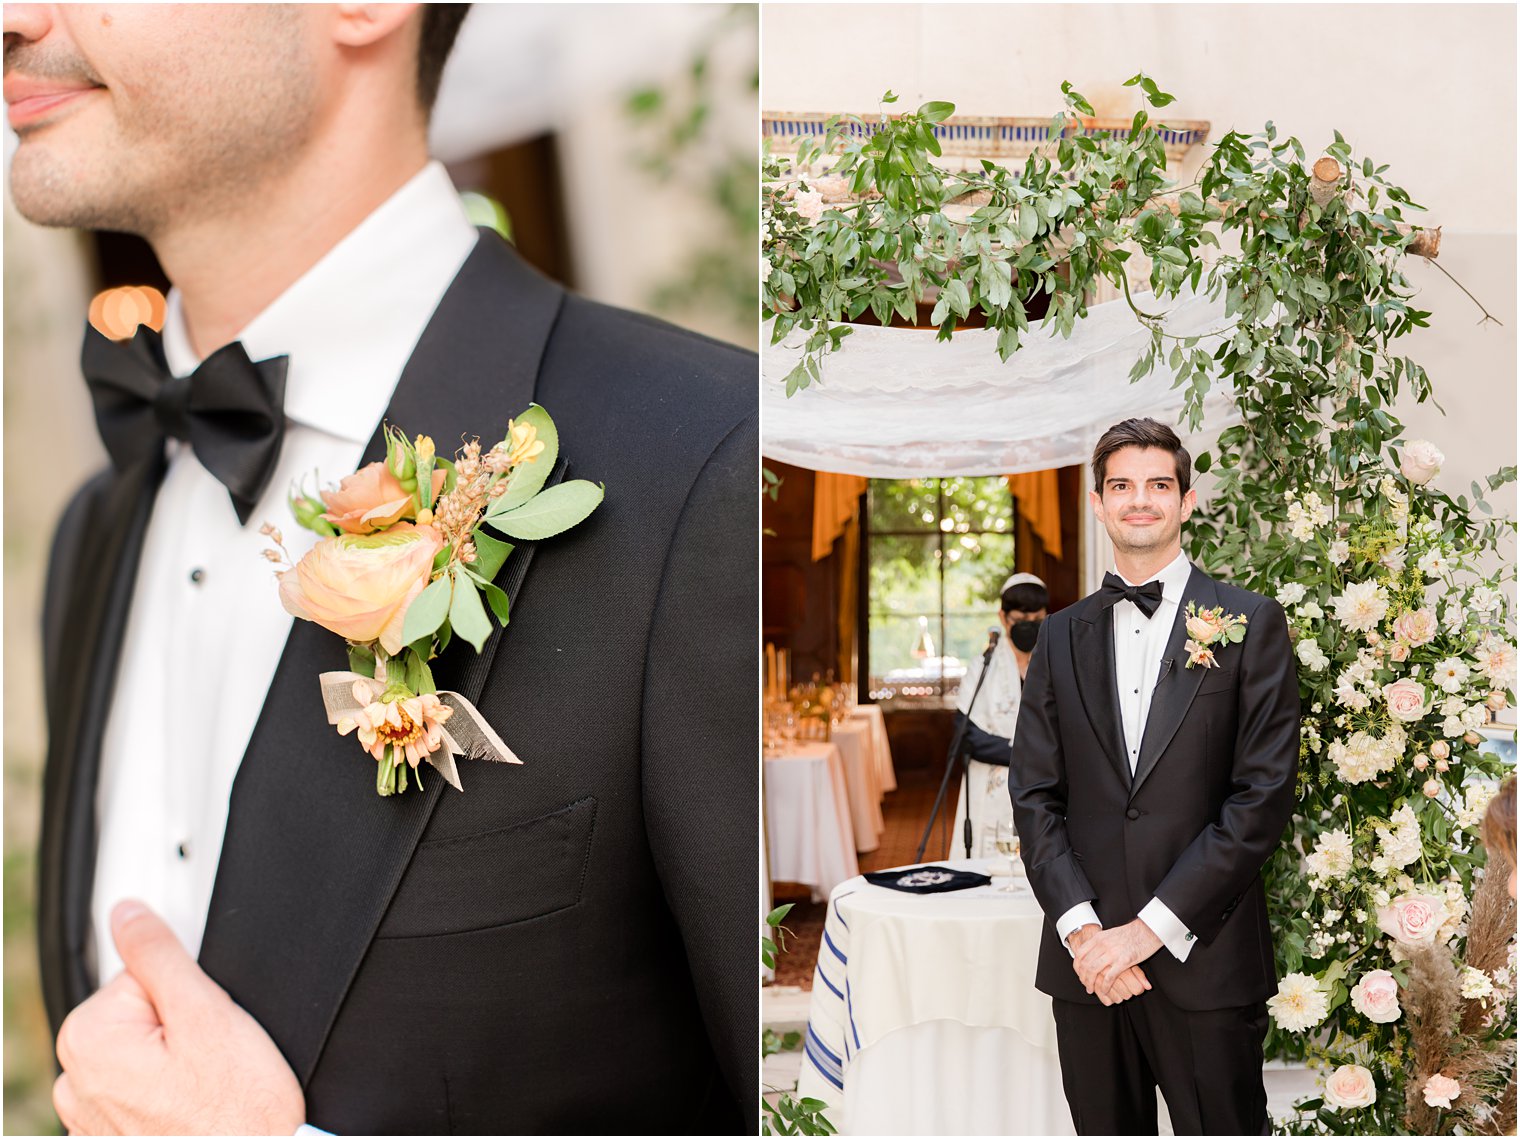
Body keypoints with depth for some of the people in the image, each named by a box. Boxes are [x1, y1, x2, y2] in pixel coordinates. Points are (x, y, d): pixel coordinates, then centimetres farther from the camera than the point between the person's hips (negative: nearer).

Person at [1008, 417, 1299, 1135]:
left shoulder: (1250, 624, 1)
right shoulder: (1063, 635, 12)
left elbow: (1263, 796, -6)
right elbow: (1033, 793, 7)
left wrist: (1152, 928, -11)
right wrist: (1079, 927, -8)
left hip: (1205, 961, -3)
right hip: (1087, 960, 3)